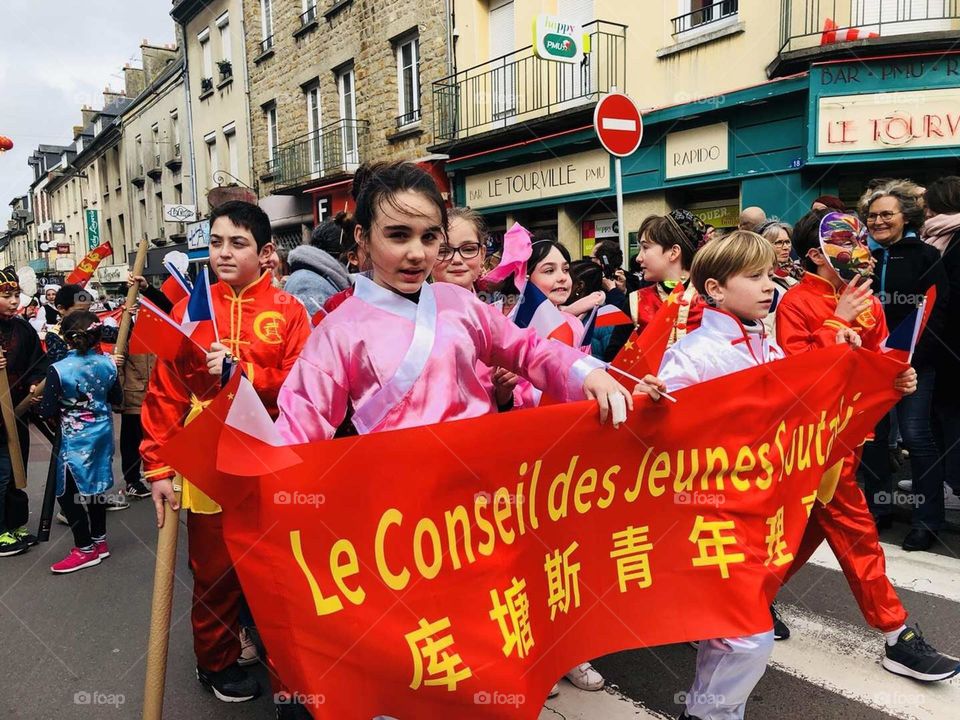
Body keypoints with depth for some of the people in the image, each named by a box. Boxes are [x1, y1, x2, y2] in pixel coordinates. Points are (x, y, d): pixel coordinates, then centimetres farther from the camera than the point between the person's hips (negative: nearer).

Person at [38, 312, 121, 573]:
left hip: (75, 439, -6)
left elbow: (48, 412, -15)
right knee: (94, 487, 18)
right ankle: (100, 541, 28)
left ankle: (85, 549, 13)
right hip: (102, 434, 6)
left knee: (68, 494, 7)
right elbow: (117, 399, 7)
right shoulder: (107, 364, -5)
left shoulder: (58, 370, -19)